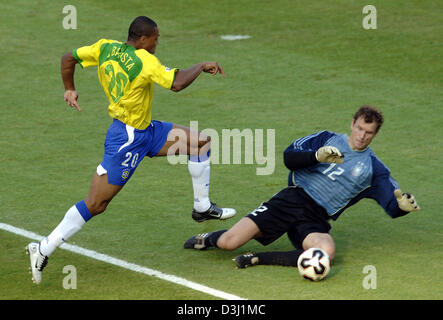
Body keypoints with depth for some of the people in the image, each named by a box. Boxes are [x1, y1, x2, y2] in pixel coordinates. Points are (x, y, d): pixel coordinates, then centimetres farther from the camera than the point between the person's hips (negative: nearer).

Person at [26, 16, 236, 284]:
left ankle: (202, 207, 20)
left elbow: (68, 59, 8)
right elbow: (177, 83, -30)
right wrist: (202, 67, -14)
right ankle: (44, 250, -1)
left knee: (201, 141, 9)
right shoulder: (144, 61, -22)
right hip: (128, 138, -10)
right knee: (96, 204, -5)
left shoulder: (105, 48, 1)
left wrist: (70, 89, 22)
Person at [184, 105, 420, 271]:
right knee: (228, 243, -17)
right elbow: (290, 156, 1)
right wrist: (318, 156, -17)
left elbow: (392, 207, 7)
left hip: (316, 219, 1)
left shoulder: (374, 169, 11)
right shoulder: (328, 139, 11)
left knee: (326, 252, -38)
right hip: (292, 199, 0)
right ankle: (209, 239, 21)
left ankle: (258, 259, -25)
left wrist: (404, 206, -17)